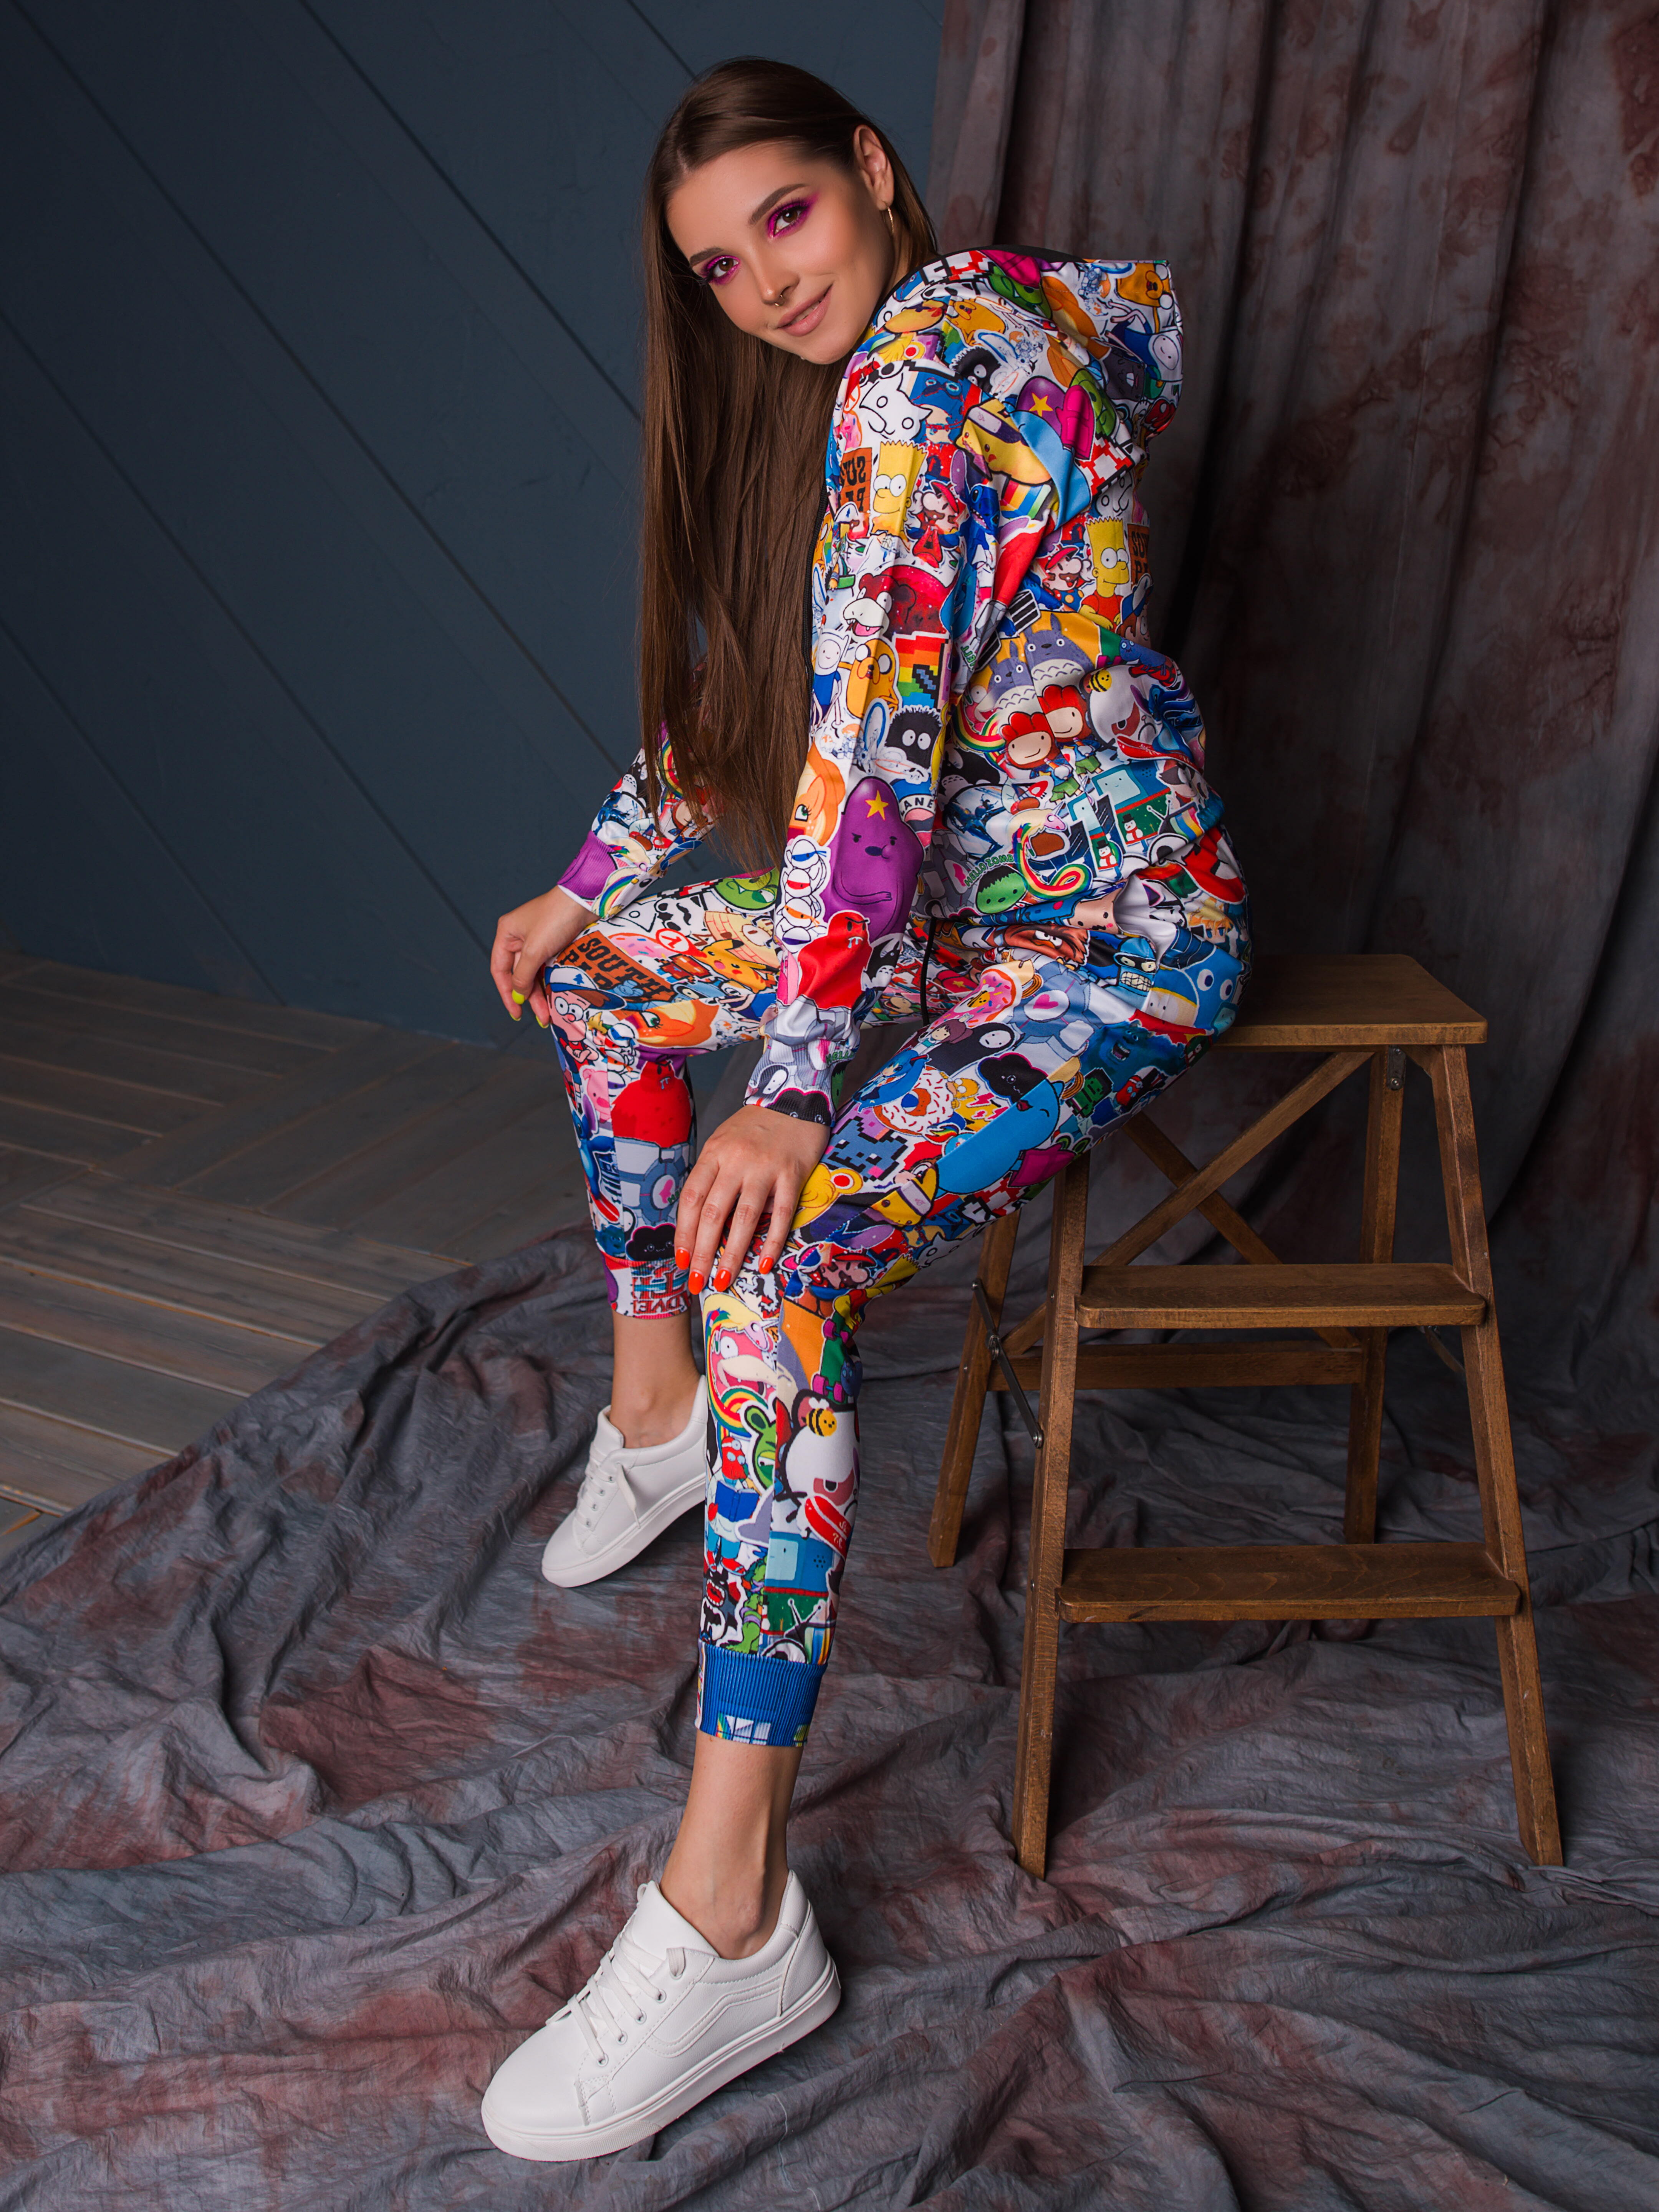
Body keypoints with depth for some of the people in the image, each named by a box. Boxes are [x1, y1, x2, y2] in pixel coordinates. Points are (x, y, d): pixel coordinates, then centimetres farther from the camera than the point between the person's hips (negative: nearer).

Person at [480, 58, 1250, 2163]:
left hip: (1113, 931, -10)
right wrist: (590, 878, 19)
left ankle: (729, 1917, -25)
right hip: (964, 898, 10)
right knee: (608, 959, 19)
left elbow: (874, 738, -24)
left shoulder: (922, 354, -16)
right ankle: (655, 1410, 26)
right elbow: (727, 691, 21)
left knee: (776, 1263, -30)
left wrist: (792, 1092, -26)